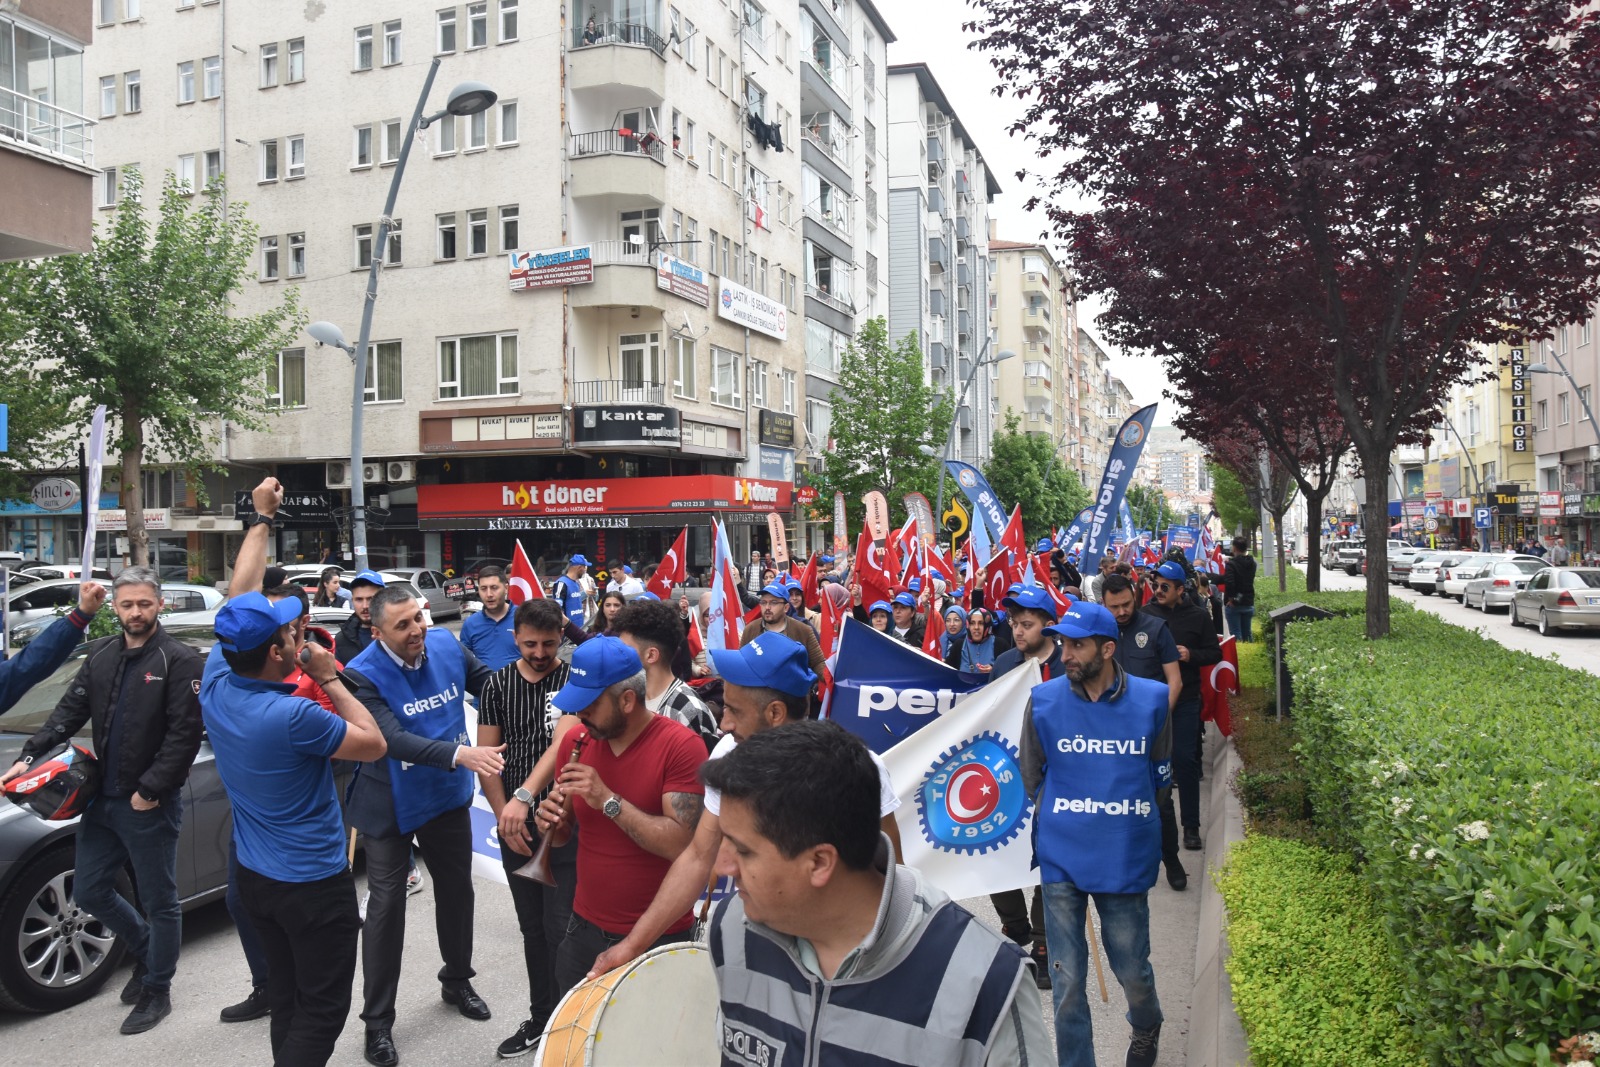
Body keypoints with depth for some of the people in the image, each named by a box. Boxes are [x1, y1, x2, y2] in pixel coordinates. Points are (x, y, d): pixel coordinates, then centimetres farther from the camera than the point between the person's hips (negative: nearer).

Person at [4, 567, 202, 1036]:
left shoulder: (179, 660, -13)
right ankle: (146, 951, 39)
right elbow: (69, 712, 10)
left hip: (150, 804, -7)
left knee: (159, 902, 6)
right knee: (89, 892, 16)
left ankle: (156, 992, 22)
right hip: (103, 799, 7)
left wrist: (150, 790, -18)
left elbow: (184, 734, -17)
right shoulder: (100, 656, 8)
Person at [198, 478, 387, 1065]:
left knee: (285, 1001, 19)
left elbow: (239, 595, 6)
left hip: (252, 876, 8)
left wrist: (261, 519, 11)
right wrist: (329, 679, -10)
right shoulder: (292, 716, -26)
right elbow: (374, 744, -13)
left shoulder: (216, 682, -6)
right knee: (322, 1010, 5)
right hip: (313, 883, -8)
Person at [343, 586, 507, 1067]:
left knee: (457, 890, 19)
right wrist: (459, 753, -48)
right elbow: (392, 739, -34)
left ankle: (457, 981, 43)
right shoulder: (364, 674, -24)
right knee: (386, 907, 4)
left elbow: (488, 682, 5)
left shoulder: (446, 644, -9)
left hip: (449, 794, 5)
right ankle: (378, 1021, 20)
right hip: (391, 805, -5)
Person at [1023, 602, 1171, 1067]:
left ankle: (1146, 1028, 46)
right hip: (1062, 858, 0)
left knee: (1132, 971, 13)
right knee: (1067, 982, 5)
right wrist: (1063, 818, 8)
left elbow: (1160, 772, 10)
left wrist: (1124, 815, 8)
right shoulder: (1043, 700, -4)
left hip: (1126, 857, 0)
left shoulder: (1151, 699, -4)